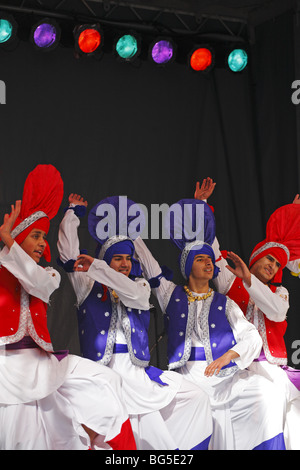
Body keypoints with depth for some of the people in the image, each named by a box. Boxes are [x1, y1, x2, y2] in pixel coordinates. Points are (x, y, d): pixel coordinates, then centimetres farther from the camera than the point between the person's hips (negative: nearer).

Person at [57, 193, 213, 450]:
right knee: (144, 416, -25)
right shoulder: (88, 285, 12)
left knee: (196, 397, -2)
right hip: (108, 369, -5)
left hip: (138, 369, 5)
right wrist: (73, 212, 12)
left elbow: (133, 294, -6)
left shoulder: (140, 285, 18)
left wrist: (96, 267, -10)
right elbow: (69, 253, 4)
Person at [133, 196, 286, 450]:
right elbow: (148, 265, 21)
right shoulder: (172, 295, 16)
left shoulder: (225, 303, 14)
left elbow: (252, 337, 3)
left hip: (225, 374, 0)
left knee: (266, 393, -27)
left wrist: (228, 355, -15)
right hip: (189, 375, 0)